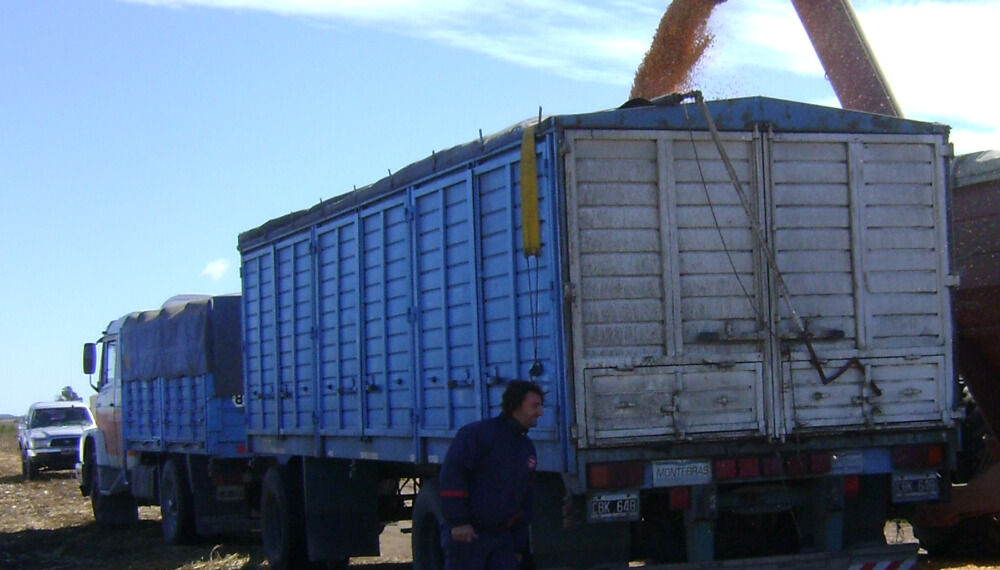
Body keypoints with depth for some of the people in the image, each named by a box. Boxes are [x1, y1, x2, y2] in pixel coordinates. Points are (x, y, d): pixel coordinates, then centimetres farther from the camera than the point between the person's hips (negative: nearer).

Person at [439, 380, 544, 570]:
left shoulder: (527, 448, 15)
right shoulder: (477, 433, -9)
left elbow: (525, 500, 20)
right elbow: (452, 474, -17)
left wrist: (519, 544, 19)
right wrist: (458, 521, -22)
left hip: (503, 536, 7)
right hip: (467, 534, -7)